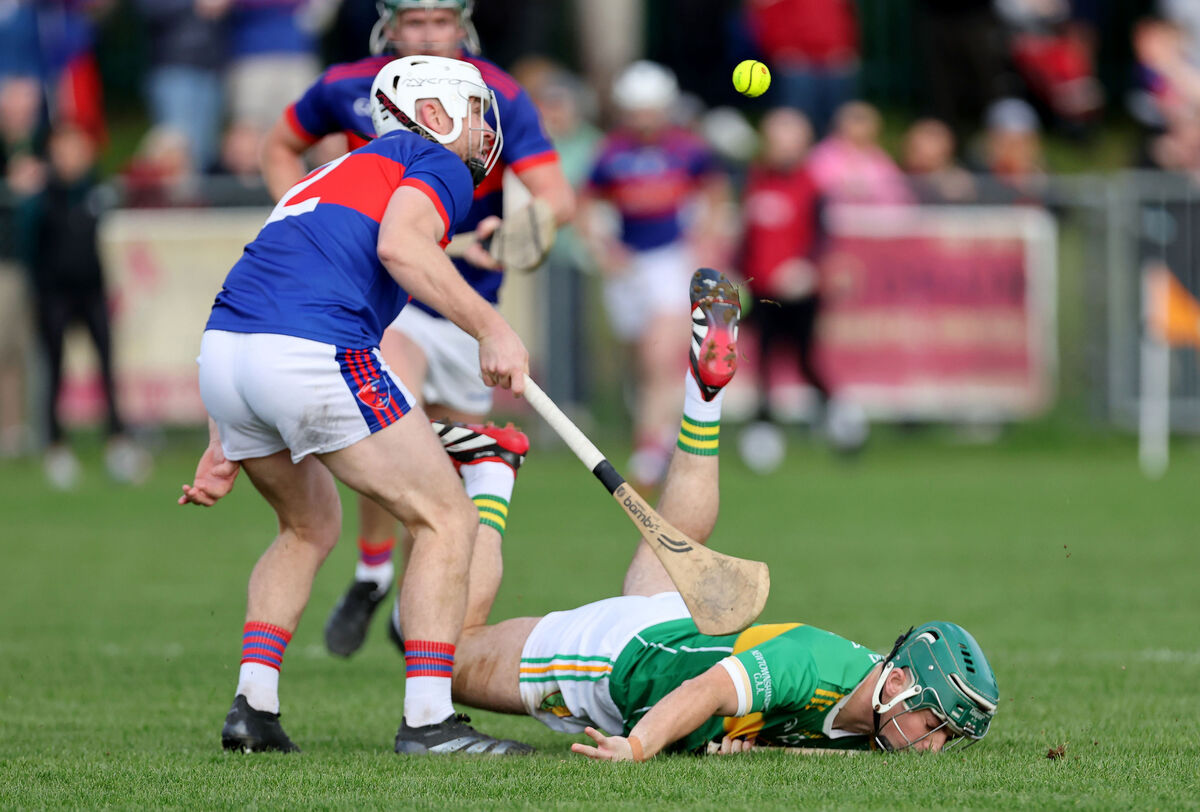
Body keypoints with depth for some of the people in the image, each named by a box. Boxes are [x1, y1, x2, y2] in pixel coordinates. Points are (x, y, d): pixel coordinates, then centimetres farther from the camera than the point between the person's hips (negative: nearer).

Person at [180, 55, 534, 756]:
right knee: (447, 520, 3)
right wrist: (492, 329, -14)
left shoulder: (336, 174, 35)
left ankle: (253, 706, 19)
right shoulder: (436, 163, 11)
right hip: (315, 353, -8)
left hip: (220, 354, 8)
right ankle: (428, 719, -3)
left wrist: (226, 448, 29)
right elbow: (400, 246, -13)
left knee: (311, 528, 29)